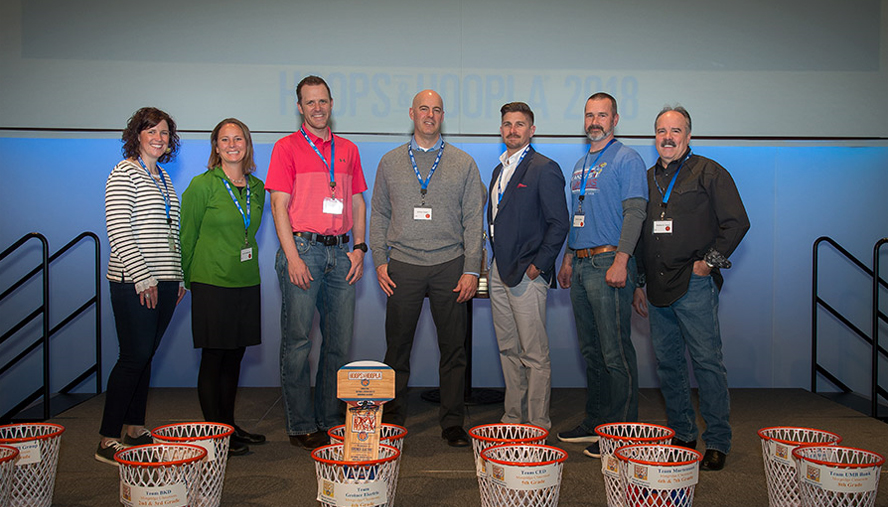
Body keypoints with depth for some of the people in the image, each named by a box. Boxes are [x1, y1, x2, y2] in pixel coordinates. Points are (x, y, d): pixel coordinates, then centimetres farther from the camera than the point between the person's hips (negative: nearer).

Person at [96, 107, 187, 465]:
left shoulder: (164, 179, 18)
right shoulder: (124, 173, -4)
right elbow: (118, 230, -13)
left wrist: (180, 277, 15)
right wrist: (142, 277, -17)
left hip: (164, 282, 7)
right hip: (133, 283, -7)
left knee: (145, 356, 11)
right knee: (134, 357, -8)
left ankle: (135, 428, 20)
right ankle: (108, 441, 0)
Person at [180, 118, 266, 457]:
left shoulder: (256, 187, 10)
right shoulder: (202, 185, -6)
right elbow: (187, 236, -2)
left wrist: (243, 265, 15)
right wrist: (188, 279, 2)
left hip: (246, 282, 6)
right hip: (211, 283, -5)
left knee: (234, 356, 12)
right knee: (213, 357, 1)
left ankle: (229, 425, 24)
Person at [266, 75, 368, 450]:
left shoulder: (348, 149, 16)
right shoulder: (287, 147, 3)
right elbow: (279, 205, -4)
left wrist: (359, 247, 5)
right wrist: (293, 257, -12)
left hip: (341, 251, 5)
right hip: (303, 248, -4)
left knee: (339, 341, 8)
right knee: (297, 341, -2)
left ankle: (330, 419, 19)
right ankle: (301, 425, 8)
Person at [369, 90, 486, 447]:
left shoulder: (463, 163, 8)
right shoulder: (390, 162, 11)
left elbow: (474, 220, 5)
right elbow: (379, 215, 12)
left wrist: (471, 270, -3)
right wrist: (380, 261, 1)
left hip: (449, 265, 0)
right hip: (403, 265, 1)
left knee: (453, 348, 2)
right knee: (397, 346, 3)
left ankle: (453, 423, 13)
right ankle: (392, 420, 16)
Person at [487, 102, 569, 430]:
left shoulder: (545, 169, -7)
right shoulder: (500, 170, 17)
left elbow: (559, 224, -12)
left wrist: (538, 265, -14)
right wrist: (498, 259, 12)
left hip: (527, 273, -8)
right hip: (499, 271, 8)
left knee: (535, 354, -3)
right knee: (508, 350, 13)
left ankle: (538, 425, 6)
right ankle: (512, 417, 23)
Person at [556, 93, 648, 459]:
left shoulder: (626, 159, -4)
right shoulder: (581, 165, 20)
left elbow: (634, 212, -13)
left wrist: (620, 261, -21)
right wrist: (568, 258, 19)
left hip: (609, 263, -8)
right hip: (581, 265, 8)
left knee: (616, 353, -6)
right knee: (591, 351, 13)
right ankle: (595, 423, 22)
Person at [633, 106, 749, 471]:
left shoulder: (709, 172, 1)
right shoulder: (648, 178, 17)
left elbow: (737, 222, -3)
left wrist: (709, 260, -9)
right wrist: (638, 283, 18)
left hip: (694, 284, -6)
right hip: (658, 288, 6)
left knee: (707, 362, -5)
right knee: (668, 364, 9)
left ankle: (717, 442, 4)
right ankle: (682, 435, 21)